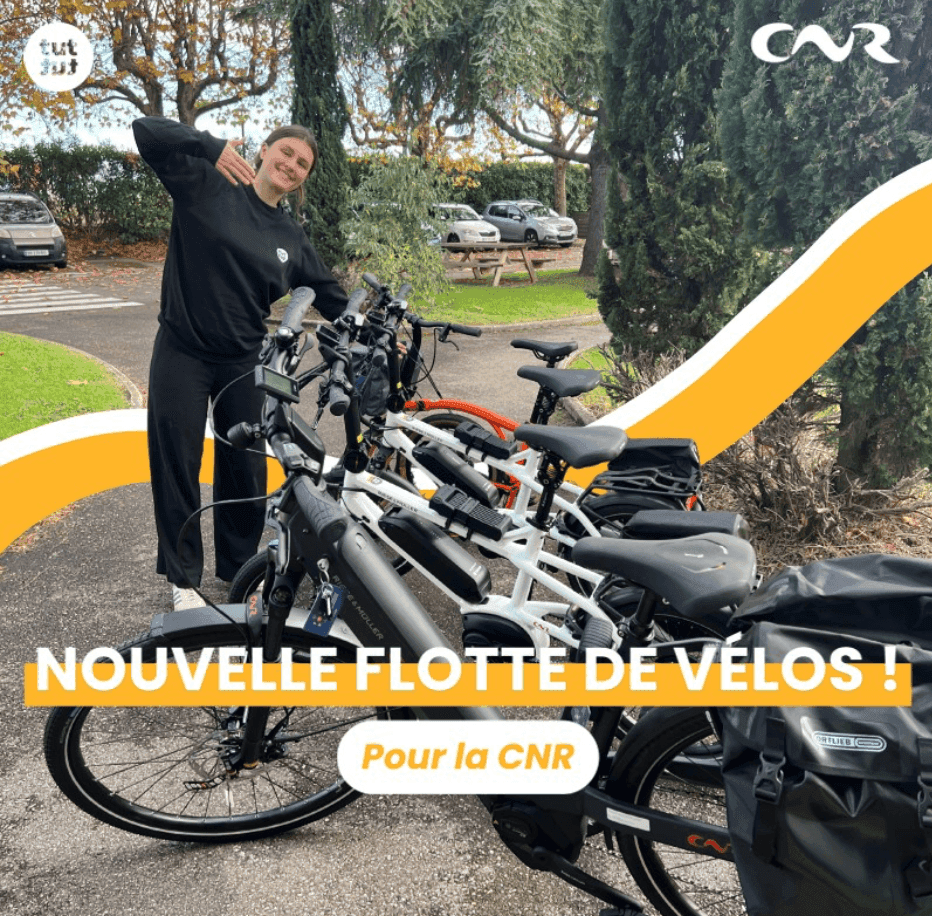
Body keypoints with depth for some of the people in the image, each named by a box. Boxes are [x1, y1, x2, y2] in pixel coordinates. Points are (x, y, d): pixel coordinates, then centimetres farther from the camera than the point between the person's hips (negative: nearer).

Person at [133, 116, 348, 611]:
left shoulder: (292, 239, 8)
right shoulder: (208, 185, -4)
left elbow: (330, 296, 14)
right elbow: (146, 131, -13)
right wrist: (211, 146, -23)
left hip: (244, 365, 4)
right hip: (182, 357, -3)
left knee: (245, 472, 11)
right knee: (176, 468, 7)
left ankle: (240, 571, 31)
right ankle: (182, 578, 25)